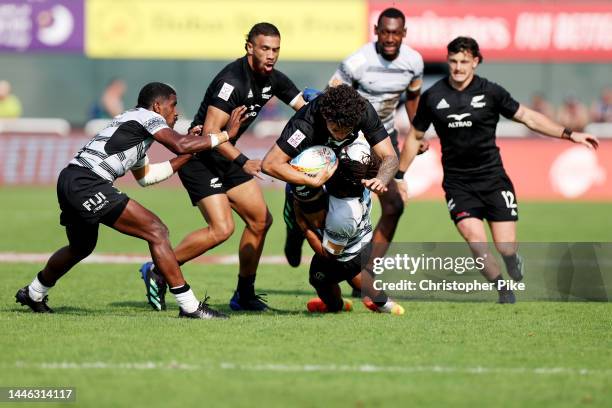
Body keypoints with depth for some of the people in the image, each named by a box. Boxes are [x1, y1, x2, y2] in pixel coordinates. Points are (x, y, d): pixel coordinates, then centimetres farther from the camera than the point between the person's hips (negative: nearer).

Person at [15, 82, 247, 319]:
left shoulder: (130, 122, 29)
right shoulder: (147, 116, 1)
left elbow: (145, 176, 38)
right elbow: (180, 145, -15)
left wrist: (186, 155, 33)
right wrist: (226, 135, -8)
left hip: (69, 181, 10)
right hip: (88, 184, -10)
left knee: (81, 247, 33)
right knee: (156, 231, -13)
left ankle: (33, 294, 53)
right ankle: (189, 306, -17)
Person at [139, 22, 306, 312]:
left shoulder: (274, 80, 2)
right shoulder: (232, 81, -25)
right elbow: (211, 131, -30)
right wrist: (243, 162, -35)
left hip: (225, 157, 9)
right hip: (198, 157, -9)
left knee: (260, 220, 8)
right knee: (221, 228, -19)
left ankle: (244, 294, 19)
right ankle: (156, 272, -7)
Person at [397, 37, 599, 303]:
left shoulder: (490, 92, -3)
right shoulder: (432, 97, 0)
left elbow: (528, 117, 3)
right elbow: (415, 136, 13)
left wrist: (569, 134, -4)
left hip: (492, 178, 0)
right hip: (457, 184, 0)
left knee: (506, 248, -8)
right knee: (475, 240, -22)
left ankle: (514, 262, 30)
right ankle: (504, 291, -2)